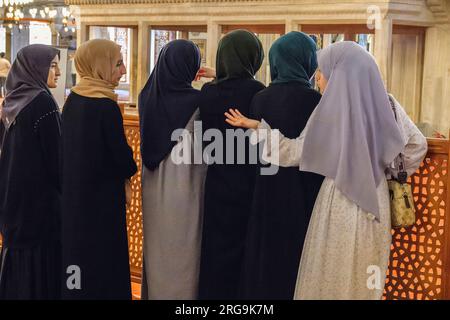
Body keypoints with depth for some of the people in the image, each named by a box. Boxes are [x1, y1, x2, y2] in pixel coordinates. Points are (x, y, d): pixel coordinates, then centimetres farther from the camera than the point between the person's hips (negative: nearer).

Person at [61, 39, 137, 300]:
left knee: (77, 248, 17)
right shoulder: (106, 106, -19)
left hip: (73, 192, 8)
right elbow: (120, 152, -17)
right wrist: (130, 170, 6)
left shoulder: (73, 99, 4)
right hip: (102, 195, -8)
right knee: (103, 261, 3)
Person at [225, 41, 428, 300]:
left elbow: (297, 152, -7)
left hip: (340, 200, -5)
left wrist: (257, 126, -2)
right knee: (366, 280, 16)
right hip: (375, 200, 5)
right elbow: (417, 144, 7)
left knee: (330, 279, 9)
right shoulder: (386, 103, 1)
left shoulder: (331, 108, -13)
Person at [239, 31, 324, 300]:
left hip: (267, 194, 4)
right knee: (299, 266, 7)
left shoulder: (260, 98, -2)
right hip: (303, 196, -4)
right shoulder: (313, 99, -14)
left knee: (266, 262, 13)